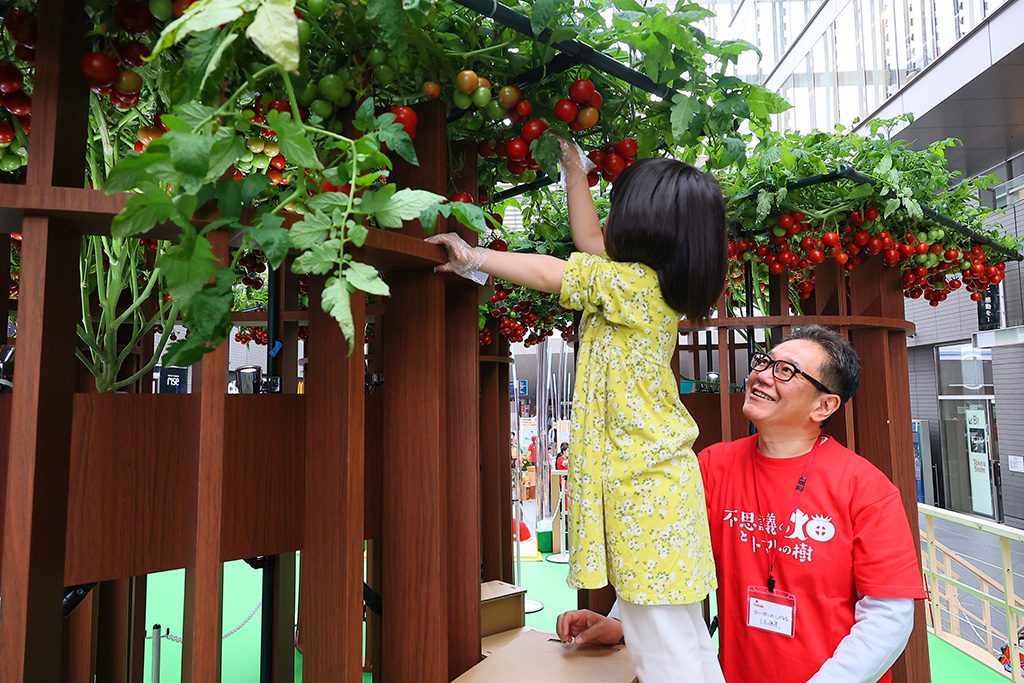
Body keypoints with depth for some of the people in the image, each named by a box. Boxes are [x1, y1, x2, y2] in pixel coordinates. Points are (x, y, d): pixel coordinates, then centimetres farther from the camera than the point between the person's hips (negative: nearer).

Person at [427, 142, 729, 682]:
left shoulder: (630, 284, -15)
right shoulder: (657, 283, 11)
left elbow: (547, 272, -11)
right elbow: (589, 242, 21)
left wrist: (473, 257, 2)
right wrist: (573, 169, 29)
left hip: (643, 485, -10)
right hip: (661, 476, 10)